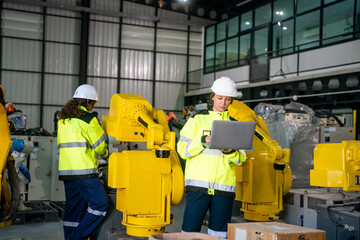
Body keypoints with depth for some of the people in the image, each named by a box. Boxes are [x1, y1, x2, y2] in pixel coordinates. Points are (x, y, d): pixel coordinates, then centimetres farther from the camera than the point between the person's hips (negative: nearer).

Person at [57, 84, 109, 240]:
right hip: (84, 170, -8)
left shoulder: (62, 119, 15)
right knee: (100, 203, -4)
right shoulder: (87, 119, -9)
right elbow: (99, 144, -4)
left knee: (73, 206, 13)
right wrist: (106, 155, 16)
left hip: (66, 170, 8)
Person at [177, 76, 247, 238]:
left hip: (224, 184, 2)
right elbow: (182, 149, 2)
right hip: (199, 182, -2)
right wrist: (203, 141, -13)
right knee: (191, 228, -3)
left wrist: (230, 152, -10)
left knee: (219, 231, 6)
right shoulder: (197, 119, 9)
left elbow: (241, 158, 11)